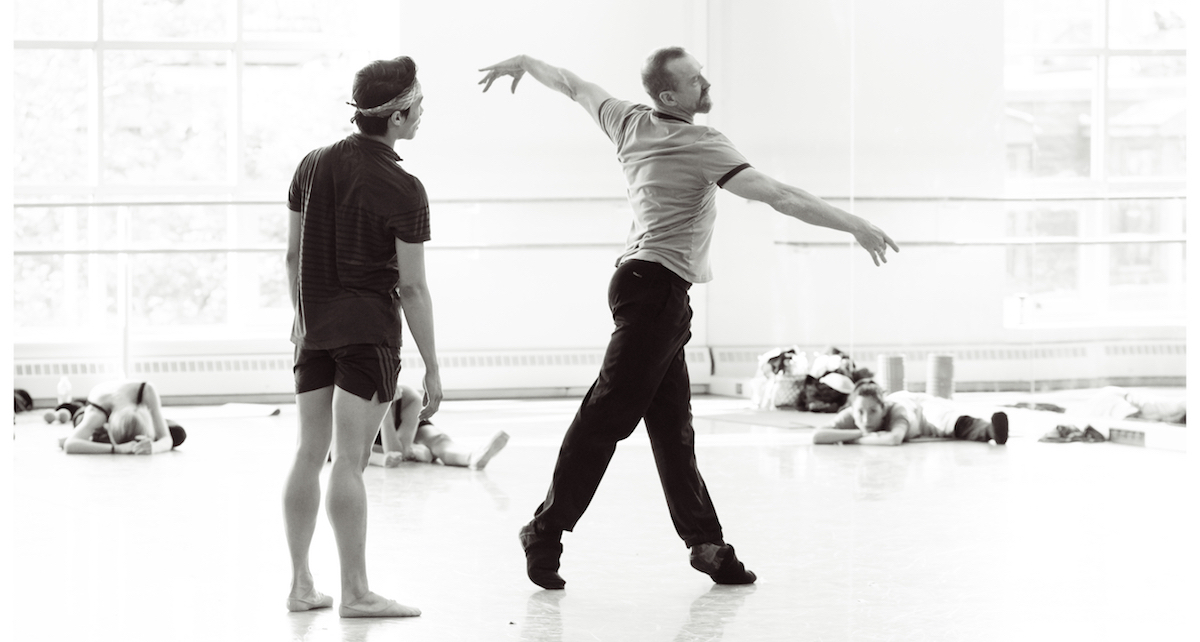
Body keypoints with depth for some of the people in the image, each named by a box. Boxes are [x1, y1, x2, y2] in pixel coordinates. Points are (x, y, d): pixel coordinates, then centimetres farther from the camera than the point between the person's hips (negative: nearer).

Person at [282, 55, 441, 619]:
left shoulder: (313, 165, 4)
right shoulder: (403, 192, -14)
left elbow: (293, 255, 11)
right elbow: (412, 286, -12)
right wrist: (432, 367, -6)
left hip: (315, 329, 6)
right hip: (369, 331, -6)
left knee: (309, 454, 10)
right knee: (349, 461, -5)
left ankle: (301, 584, 16)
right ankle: (354, 592, 0)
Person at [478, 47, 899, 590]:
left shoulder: (631, 123, 9)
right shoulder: (701, 146, -12)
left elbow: (573, 85, 26)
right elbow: (777, 195, -18)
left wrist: (524, 63, 45)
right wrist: (855, 226, -17)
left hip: (647, 287, 10)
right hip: (656, 287, -10)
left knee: (672, 425, 7)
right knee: (608, 414, -7)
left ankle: (705, 542, 9)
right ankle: (547, 529, -4)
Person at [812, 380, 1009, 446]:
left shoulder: (895, 411, -52)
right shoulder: (850, 415, -43)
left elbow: (894, 438, -74)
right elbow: (817, 436, -56)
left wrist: (860, 439, -61)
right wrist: (859, 432, -60)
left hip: (921, 405, -5)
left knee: (959, 425, -26)